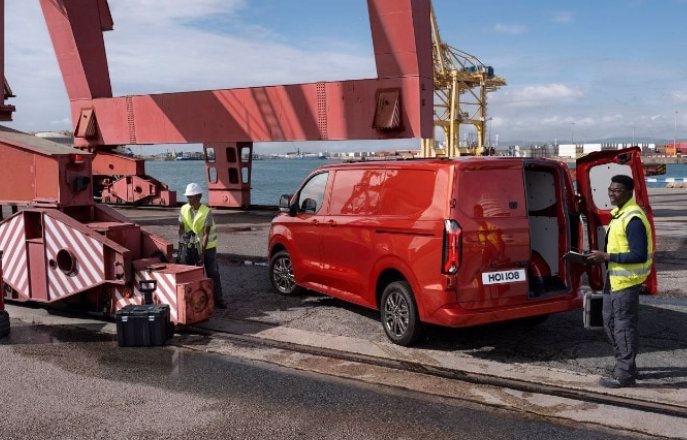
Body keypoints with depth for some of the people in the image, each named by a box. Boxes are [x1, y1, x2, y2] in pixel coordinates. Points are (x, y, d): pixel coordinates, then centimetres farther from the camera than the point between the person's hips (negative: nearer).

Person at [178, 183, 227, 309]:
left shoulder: (207, 212, -18)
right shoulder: (184, 210, -5)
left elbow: (206, 235, -21)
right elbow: (181, 229, -3)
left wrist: (202, 254, -25)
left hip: (208, 246, -3)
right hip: (192, 246, 3)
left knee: (213, 273, 1)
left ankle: (218, 300, 8)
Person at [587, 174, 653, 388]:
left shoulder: (633, 219, -20)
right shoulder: (619, 213, 13)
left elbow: (639, 255, -25)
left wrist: (607, 257, -21)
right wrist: (601, 257, 9)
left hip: (627, 281, -11)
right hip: (614, 278, 11)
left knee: (624, 326, -2)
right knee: (610, 322, 18)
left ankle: (624, 375, 8)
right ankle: (624, 365, 32)